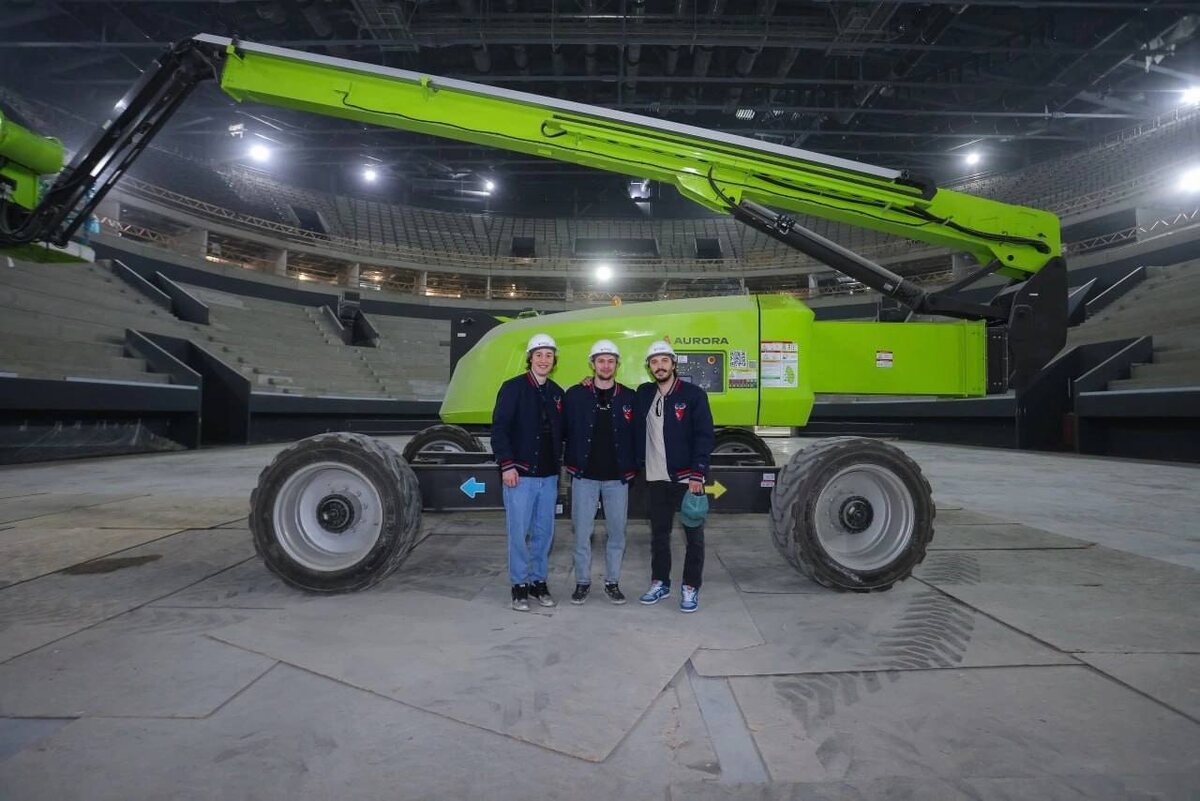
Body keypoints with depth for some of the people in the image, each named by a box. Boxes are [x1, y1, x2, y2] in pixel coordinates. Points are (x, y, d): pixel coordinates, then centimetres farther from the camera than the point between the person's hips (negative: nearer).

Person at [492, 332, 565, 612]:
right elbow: (499, 428, -10)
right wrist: (507, 465, -14)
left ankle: (538, 581, 23)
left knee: (544, 532, 10)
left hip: (548, 475, 5)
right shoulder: (514, 387, -5)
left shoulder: (556, 392, 10)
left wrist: (557, 464, 8)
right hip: (520, 474, -5)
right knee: (519, 532, 0)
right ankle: (519, 585, 13)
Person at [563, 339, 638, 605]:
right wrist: (570, 463, -5)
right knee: (582, 531, 4)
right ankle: (582, 582, 19)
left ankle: (612, 582, 23)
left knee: (617, 532, 8)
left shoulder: (628, 397, 2)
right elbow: (566, 430, 0)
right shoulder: (576, 394, -1)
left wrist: (632, 467, -1)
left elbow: (636, 434, 5)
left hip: (617, 476, 1)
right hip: (584, 475, -1)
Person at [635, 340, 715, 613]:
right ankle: (660, 583, 27)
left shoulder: (694, 394, -6)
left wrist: (697, 474, -16)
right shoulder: (644, 394, 7)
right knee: (659, 533, 14)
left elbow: (705, 436, -10)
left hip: (687, 477, -4)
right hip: (656, 478, 4)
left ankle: (691, 588, 16)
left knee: (694, 535, 5)